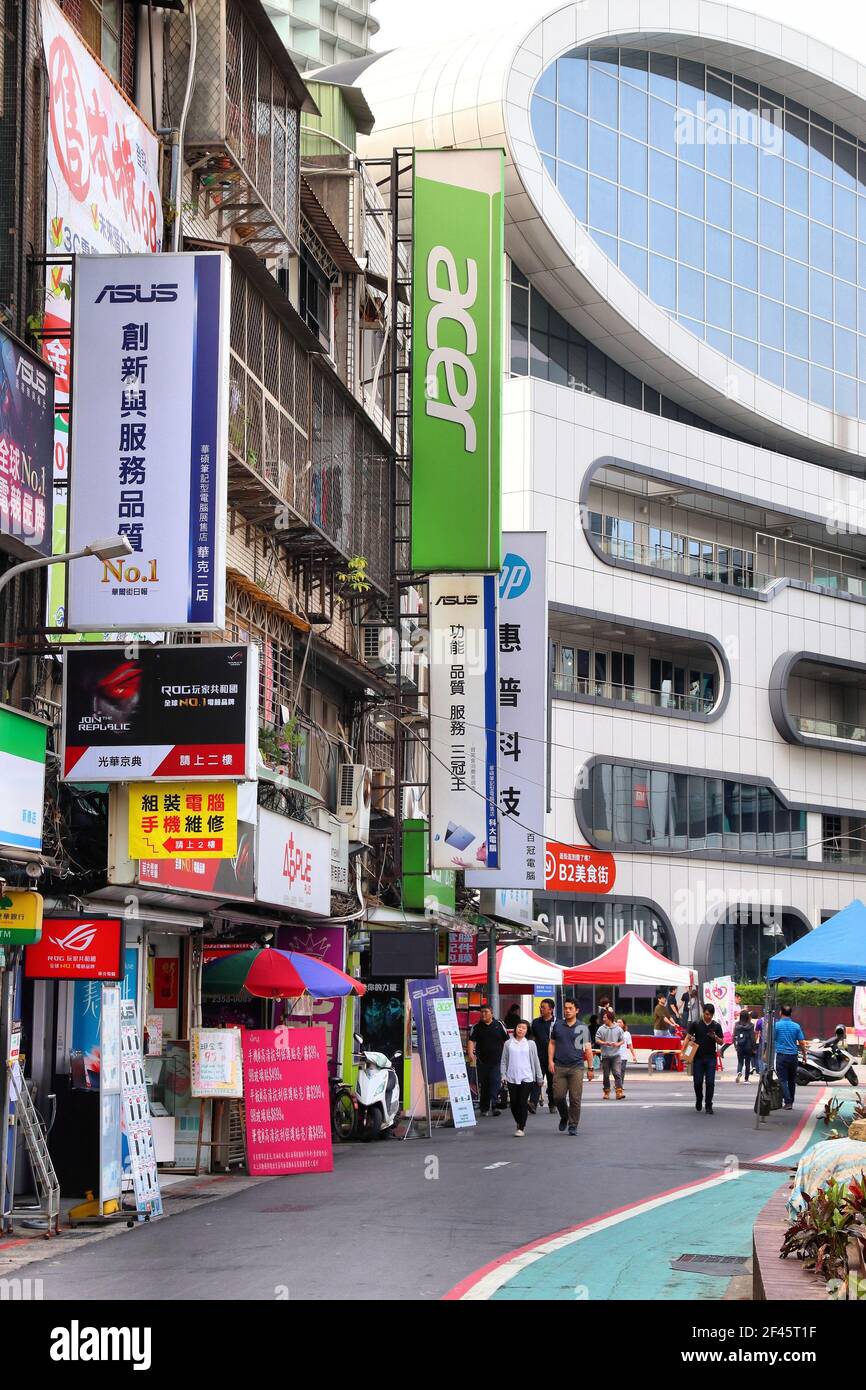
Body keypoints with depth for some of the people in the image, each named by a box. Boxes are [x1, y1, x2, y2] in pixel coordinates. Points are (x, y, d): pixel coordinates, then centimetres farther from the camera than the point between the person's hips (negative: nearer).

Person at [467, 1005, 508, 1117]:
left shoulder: (499, 1024, 3)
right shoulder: (477, 1027, 4)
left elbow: (506, 1040, 9)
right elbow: (471, 1041, -7)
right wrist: (470, 1053, -24)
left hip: (496, 1060, -2)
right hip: (482, 1060, 2)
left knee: (495, 1082, -13)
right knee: (483, 1085, 7)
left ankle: (494, 1106, -19)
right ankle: (484, 1109, 15)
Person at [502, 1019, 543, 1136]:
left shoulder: (530, 1044, 6)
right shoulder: (508, 1044, 7)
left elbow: (535, 1061, 9)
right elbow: (504, 1061, 10)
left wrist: (539, 1077, 10)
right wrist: (504, 1076, 3)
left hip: (526, 1078, -2)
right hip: (512, 1078, 2)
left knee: (523, 1103, -6)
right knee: (513, 1103, 6)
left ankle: (521, 1128, -2)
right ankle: (519, 1123, 30)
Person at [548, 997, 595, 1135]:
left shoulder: (582, 1028, 4)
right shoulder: (557, 1025, 9)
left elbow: (588, 1049, 6)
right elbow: (552, 1043, 15)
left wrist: (590, 1068, 3)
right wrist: (550, 1061, 3)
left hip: (576, 1067, -2)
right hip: (559, 1067, 2)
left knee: (575, 1098, -4)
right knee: (558, 1096, -3)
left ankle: (573, 1125, 6)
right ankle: (564, 1117, 24)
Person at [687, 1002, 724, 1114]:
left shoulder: (716, 1026, 4)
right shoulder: (696, 1024, 1)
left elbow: (721, 1042, 7)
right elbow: (689, 1037, 3)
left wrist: (714, 1037, -14)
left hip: (711, 1058, 0)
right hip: (698, 1057, 0)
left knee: (710, 1083, -4)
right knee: (697, 1082, 3)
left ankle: (709, 1106, 2)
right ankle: (699, 1100, 30)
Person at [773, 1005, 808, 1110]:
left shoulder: (776, 1025, -5)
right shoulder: (796, 1026, 2)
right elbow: (802, 1042, 3)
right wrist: (804, 1055, 15)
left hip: (781, 1055, -3)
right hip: (793, 1055, 3)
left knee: (783, 1080, -3)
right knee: (792, 1080, 13)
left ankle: (787, 1102, -13)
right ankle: (791, 1102, 19)